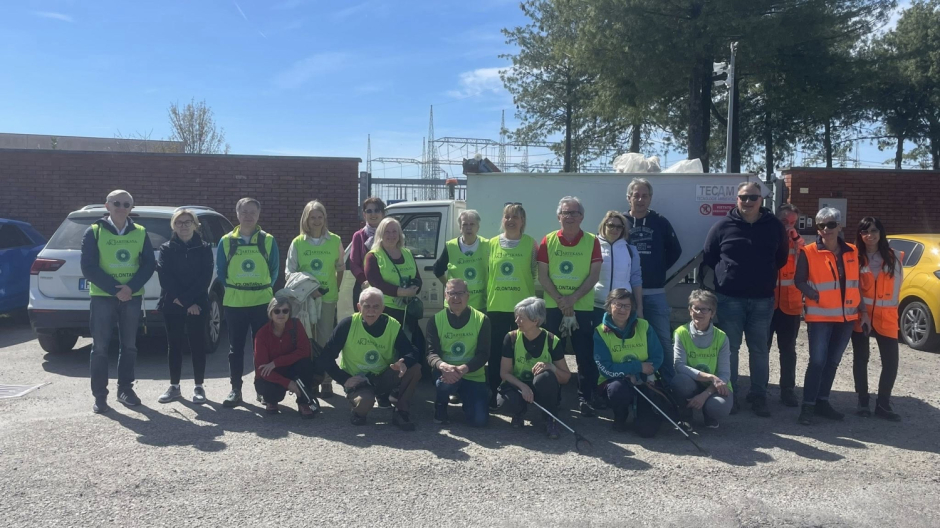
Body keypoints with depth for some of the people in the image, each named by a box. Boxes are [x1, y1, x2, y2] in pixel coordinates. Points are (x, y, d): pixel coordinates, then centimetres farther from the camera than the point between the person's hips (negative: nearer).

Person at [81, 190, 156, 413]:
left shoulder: (140, 233, 6)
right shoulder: (94, 232, -2)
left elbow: (149, 264, 1)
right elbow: (88, 268, -8)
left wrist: (131, 287, -14)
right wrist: (115, 289, -16)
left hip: (132, 297, 3)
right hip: (102, 297, -2)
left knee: (129, 346, 9)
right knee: (100, 347, -1)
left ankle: (125, 389, 21)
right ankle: (100, 395, 6)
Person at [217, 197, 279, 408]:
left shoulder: (268, 240, 1)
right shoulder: (226, 241, 3)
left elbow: (274, 270, 7)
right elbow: (220, 271, 8)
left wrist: (264, 289, 3)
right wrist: (233, 289, 4)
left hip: (262, 302, -1)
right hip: (234, 303, 1)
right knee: (236, 347, 7)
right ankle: (235, 389, 16)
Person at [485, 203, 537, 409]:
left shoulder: (530, 243, 1)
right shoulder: (492, 243, 6)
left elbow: (535, 273, 3)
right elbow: (486, 273, 10)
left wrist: (533, 299, -2)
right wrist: (486, 298, 7)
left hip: (522, 306, -1)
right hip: (496, 305, 2)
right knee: (496, 351, 6)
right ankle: (493, 395, 15)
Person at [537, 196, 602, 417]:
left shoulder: (592, 241, 1)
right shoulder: (548, 240, 2)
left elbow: (594, 276, -4)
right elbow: (542, 276, -1)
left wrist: (572, 298, -14)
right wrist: (559, 300, -12)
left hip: (583, 306, 0)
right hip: (553, 306, 1)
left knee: (585, 355, 2)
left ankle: (585, 398, 13)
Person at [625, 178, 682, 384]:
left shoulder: (660, 222, 5)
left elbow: (675, 250, 12)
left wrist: (659, 269, 4)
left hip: (655, 293, 0)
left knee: (663, 339, 2)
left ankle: (670, 383, 11)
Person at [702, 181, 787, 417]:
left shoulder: (774, 226, 4)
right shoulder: (723, 226, -2)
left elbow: (782, 258, 16)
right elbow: (708, 258, 5)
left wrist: (766, 277, 13)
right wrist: (722, 278, 5)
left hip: (762, 300, 2)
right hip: (729, 298, -2)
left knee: (759, 349, 8)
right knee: (729, 348, 3)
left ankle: (758, 396, 18)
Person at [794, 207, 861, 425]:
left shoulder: (852, 252, 7)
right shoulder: (808, 252, -6)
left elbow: (856, 281, 15)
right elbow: (799, 281, -5)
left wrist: (859, 307, 9)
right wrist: (816, 296, -18)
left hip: (847, 316, 5)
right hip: (820, 316, -5)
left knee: (833, 361, 12)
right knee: (817, 361, -9)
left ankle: (822, 401, 23)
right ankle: (808, 405, -2)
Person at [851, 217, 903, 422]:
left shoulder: (892, 257, 4)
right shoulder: (855, 258, -2)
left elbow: (897, 284, 8)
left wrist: (889, 307, 5)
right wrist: (862, 312, -10)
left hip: (886, 315, 2)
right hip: (860, 314, -1)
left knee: (891, 361, -1)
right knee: (861, 359, 5)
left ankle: (883, 404, 11)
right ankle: (863, 402, 16)